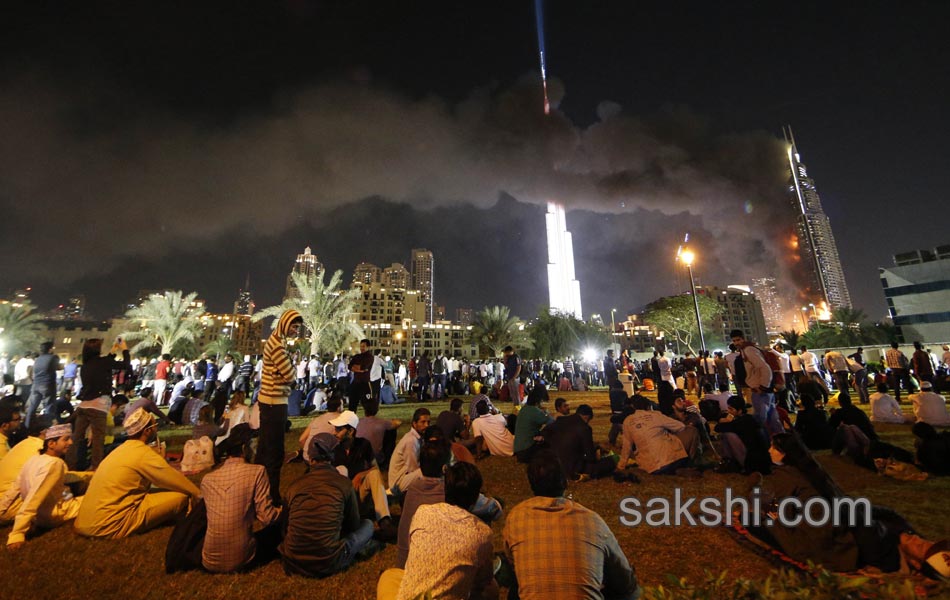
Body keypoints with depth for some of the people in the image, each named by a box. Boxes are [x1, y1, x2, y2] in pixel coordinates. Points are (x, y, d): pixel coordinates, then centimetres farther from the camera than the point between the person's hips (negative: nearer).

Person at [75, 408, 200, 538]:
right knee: (181, 496, -11)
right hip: (111, 525, -9)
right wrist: (198, 494, 7)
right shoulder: (144, 453, -14)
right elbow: (175, 480, -7)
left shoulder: (123, 448, 12)